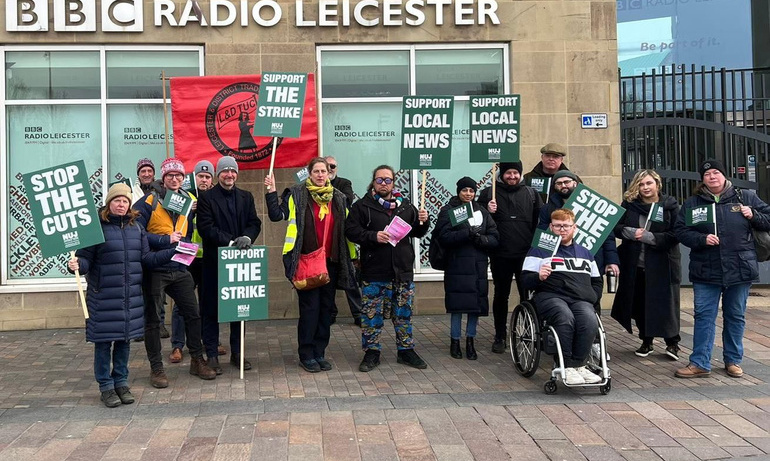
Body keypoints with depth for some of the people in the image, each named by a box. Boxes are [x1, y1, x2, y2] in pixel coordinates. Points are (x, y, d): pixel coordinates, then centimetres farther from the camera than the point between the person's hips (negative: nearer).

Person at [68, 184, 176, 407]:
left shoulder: (136, 228, 9)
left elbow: (146, 258, 10)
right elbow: (85, 259, -7)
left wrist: (173, 252, 2)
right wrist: (76, 265, -28)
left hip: (131, 295, 5)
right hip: (104, 296, -5)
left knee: (125, 339, 12)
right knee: (104, 341, 3)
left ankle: (121, 382, 26)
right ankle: (106, 386, 16)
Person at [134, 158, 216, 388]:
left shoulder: (189, 200, 9)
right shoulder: (149, 201, -7)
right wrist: (166, 240, -19)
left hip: (180, 268, 5)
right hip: (155, 269, -5)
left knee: (193, 314, 8)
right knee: (152, 319, 4)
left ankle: (197, 361, 22)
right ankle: (156, 368, 15)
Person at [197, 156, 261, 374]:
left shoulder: (246, 197, 13)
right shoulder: (207, 198, -1)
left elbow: (255, 223, 6)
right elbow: (205, 227, -11)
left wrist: (247, 237, -15)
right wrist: (230, 241, -19)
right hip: (215, 260, -4)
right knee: (212, 309, 2)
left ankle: (237, 353, 20)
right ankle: (212, 354, 11)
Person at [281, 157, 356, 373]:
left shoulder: (338, 198, 10)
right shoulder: (298, 195, -1)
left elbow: (346, 228, 13)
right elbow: (292, 223, -9)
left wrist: (350, 256, 12)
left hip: (331, 261, 4)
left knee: (326, 307, 9)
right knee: (309, 307, -2)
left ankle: (319, 353, 20)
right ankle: (306, 355, 10)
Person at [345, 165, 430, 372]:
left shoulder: (405, 205, 12)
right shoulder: (362, 206, -1)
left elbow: (416, 232, 19)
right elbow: (351, 230, -9)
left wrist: (423, 222, -2)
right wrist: (373, 236, -20)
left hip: (403, 271, 3)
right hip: (373, 272, -3)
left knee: (403, 314, 12)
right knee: (371, 315, 3)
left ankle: (406, 350, 24)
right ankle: (371, 352, 16)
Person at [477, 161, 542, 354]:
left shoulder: (531, 193, 8)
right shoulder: (489, 193, 3)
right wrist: (487, 211, -16)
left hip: (526, 254, 1)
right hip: (501, 255, -1)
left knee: (528, 295, 5)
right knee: (501, 295, 8)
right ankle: (500, 336, 18)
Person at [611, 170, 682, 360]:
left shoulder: (670, 205, -2)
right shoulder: (629, 204, 5)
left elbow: (676, 235, -10)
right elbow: (616, 227, 2)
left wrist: (649, 237, -19)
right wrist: (631, 232, -17)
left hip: (662, 264, -3)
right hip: (635, 264, 3)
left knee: (666, 303, 0)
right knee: (640, 304, 8)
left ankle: (672, 343, 17)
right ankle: (646, 341, 24)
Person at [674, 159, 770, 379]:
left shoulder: (745, 197, 5)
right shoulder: (692, 203, 4)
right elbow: (680, 231, 0)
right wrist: (702, 239, -15)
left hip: (739, 269, 1)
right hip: (706, 272, 0)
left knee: (735, 317, 10)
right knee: (704, 316, -1)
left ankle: (733, 361, 23)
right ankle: (699, 363, 4)